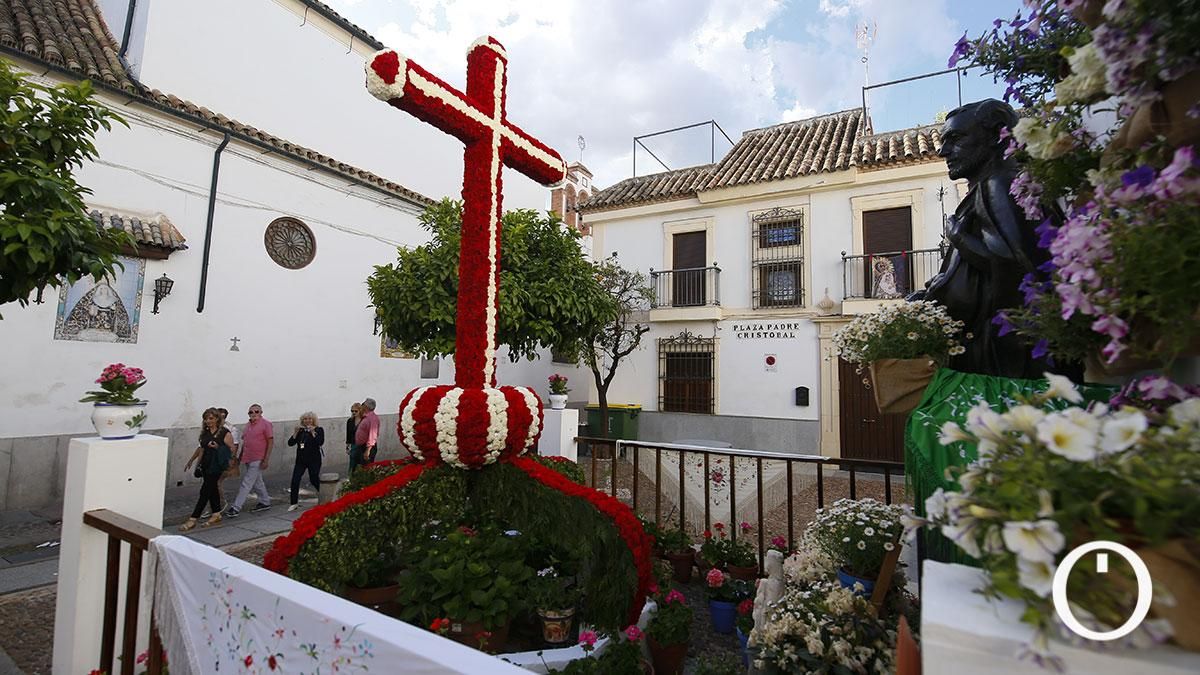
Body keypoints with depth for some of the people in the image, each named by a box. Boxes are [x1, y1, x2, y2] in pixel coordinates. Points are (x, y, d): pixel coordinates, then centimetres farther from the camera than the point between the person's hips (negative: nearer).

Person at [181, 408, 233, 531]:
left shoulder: (225, 433, -11)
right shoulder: (205, 432, 9)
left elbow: (231, 450, -12)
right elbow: (201, 447, 21)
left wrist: (218, 447, -25)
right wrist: (191, 460, 24)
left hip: (216, 466, -7)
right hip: (205, 464, 7)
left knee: (205, 491, -6)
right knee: (212, 489, 14)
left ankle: (193, 519, -2)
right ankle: (216, 514, 24)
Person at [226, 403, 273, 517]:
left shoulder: (266, 424, -10)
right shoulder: (248, 425, 12)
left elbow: (271, 442, -12)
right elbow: (244, 442, 21)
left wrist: (266, 459, -16)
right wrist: (240, 457, 20)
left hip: (258, 460, -8)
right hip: (246, 459, 8)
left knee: (247, 483, -7)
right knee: (257, 482, 16)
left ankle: (236, 508, -2)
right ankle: (265, 502, 27)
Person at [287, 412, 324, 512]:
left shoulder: (319, 430, -4)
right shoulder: (300, 430, 7)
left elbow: (320, 442, -19)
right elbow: (290, 443, -1)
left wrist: (312, 432, -23)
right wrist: (296, 432, -12)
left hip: (314, 460, -4)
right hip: (300, 460, 4)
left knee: (314, 479, 1)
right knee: (295, 480, -3)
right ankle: (294, 503, 9)